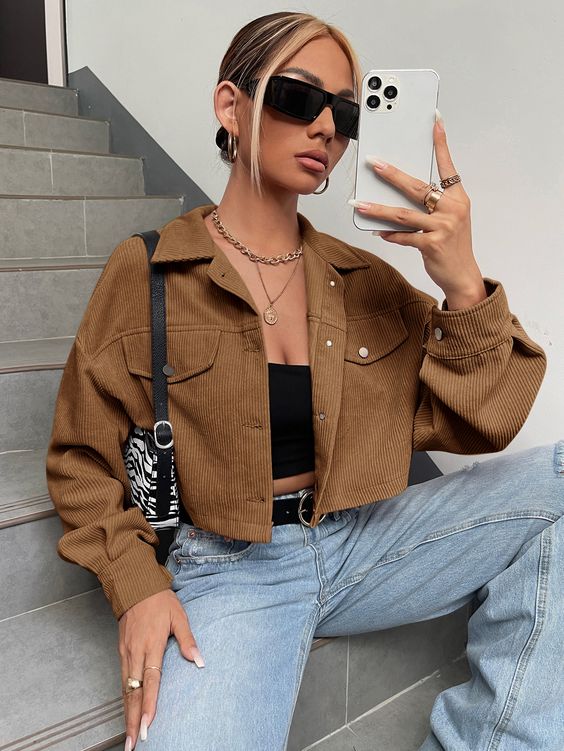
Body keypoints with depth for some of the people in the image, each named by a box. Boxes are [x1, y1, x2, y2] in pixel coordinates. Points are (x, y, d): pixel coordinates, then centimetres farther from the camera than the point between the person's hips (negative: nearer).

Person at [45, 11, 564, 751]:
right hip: (228, 569, -3)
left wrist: (462, 284, -15)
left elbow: (474, 427, 0)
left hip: (362, 543, 4)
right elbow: (83, 457, 2)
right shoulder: (146, 272, -4)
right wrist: (139, 586, -12)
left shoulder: (365, 281, 3)